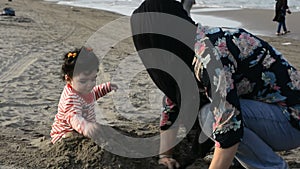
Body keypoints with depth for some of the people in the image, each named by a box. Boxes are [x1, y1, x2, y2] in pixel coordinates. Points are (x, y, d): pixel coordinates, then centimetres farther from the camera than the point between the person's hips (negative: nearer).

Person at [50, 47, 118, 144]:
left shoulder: (83, 89, 0)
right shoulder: (71, 98, -32)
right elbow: (73, 117, -51)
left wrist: (107, 87, 26)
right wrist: (85, 126, -70)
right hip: (66, 135, -8)